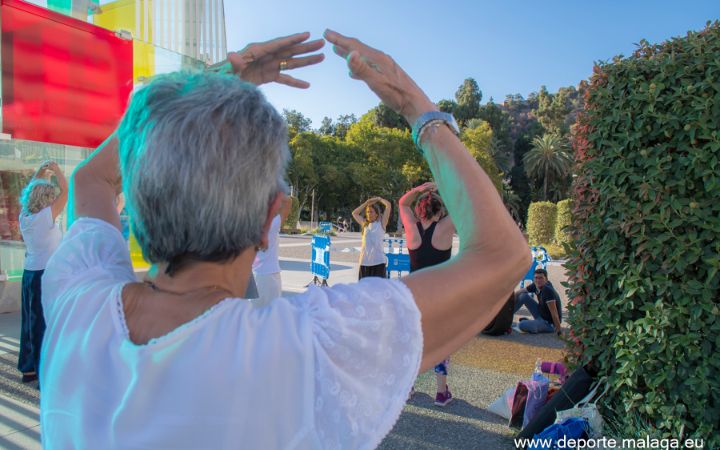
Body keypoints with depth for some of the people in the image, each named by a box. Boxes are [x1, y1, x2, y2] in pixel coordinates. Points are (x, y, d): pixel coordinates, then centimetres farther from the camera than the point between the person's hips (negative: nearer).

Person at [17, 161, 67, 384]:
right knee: (46, 323, -2)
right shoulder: (46, 216, -15)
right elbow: (65, 191, -14)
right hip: (47, 275, -8)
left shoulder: (24, 217, 6)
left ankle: (29, 368, 24)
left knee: (31, 320, 14)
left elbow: (31, 190, 21)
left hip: (29, 273, 8)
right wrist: (56, 169, -4)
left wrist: (40, 173, 19)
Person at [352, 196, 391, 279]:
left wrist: (378, 199, 13)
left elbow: (388, 205, -2)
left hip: (378, 261, -4)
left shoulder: (381, 223, 5)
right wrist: (367, 202, 20)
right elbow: (354, 213, 26)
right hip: (365, 261, 5)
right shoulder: (365, 224, 16)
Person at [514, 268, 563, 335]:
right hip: (541, 315, 7)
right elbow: (518, 293, 5)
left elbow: (554, 313, -29)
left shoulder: (548, 290, -29)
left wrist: (559, 332, -28)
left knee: (521, 325, -26)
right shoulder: (535, 285, -6)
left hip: (549, 323, -7)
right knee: (523, 296, -2)